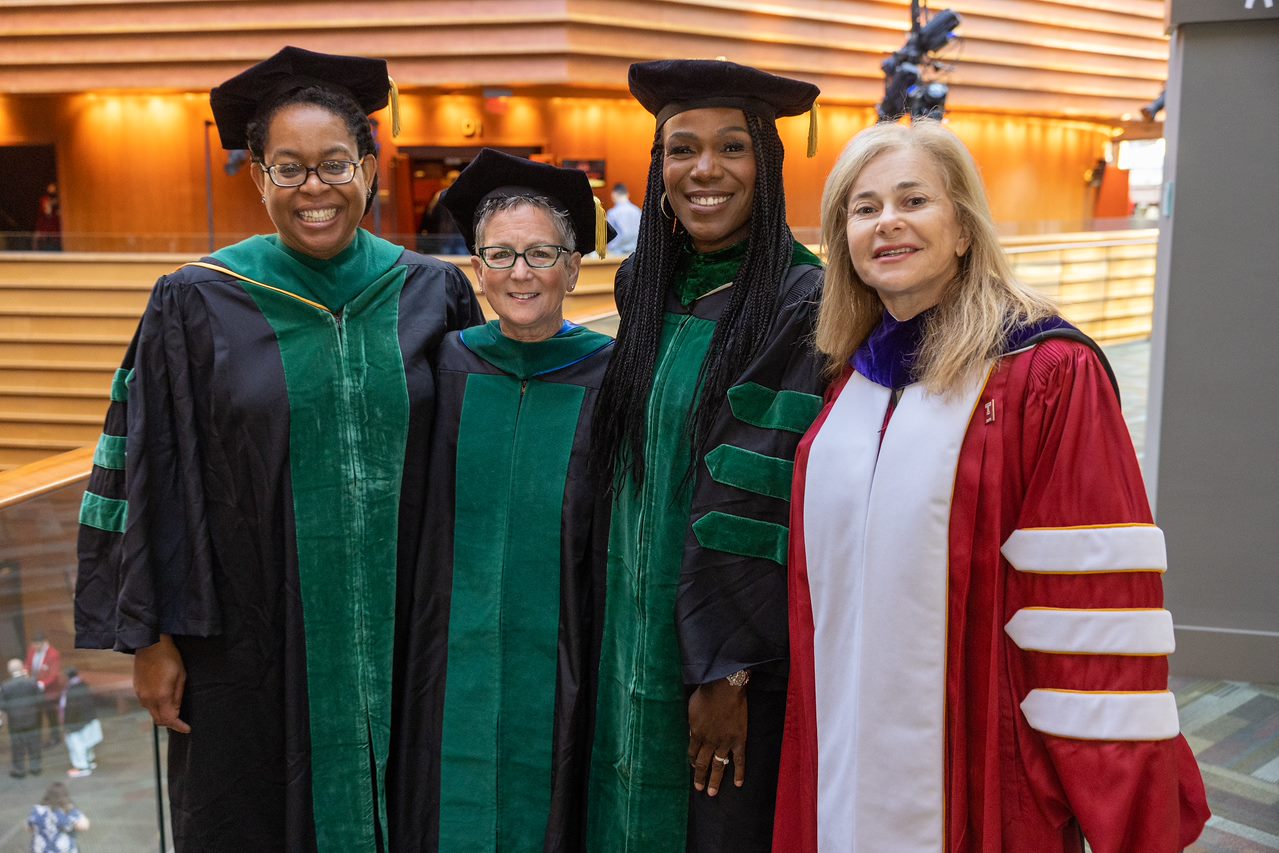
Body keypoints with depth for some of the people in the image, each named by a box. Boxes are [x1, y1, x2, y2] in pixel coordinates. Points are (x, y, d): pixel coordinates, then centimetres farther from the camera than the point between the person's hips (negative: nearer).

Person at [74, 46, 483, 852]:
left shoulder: (433, 294, 0)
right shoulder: (198, 304, -6)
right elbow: (156, 481, -3)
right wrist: (153, 637, -3)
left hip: (399, 636, 2)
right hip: (250, 641, -1)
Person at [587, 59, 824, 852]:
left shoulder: (802, 305, -15)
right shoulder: (653, 293, 6)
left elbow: (768, 506, -18)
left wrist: (725, 669, -17)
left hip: (737, 662, -6)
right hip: (641, 642, 7)